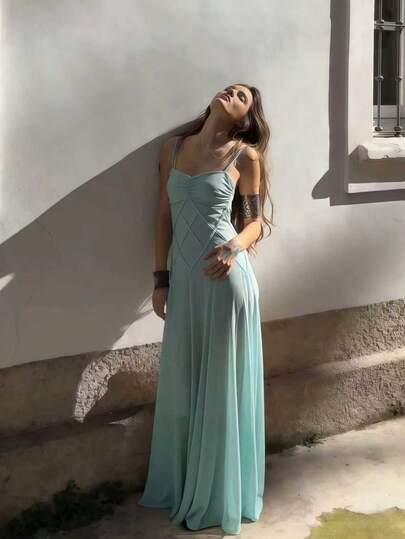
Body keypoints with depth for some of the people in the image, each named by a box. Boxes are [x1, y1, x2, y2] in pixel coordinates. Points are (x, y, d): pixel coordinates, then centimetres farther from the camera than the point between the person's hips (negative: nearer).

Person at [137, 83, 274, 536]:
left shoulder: (244, 156, -3)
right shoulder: (173, 148, 8)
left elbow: (255, 221, 0)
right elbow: (165, 216, 10)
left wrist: (235, 248, -21)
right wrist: (160, 278, 7)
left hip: (226, 278, -4)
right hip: (184, 279, 4)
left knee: (222, 387, 6)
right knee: (181, 386, 13)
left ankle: (218, 497, 22)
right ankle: (182, 485, 33)